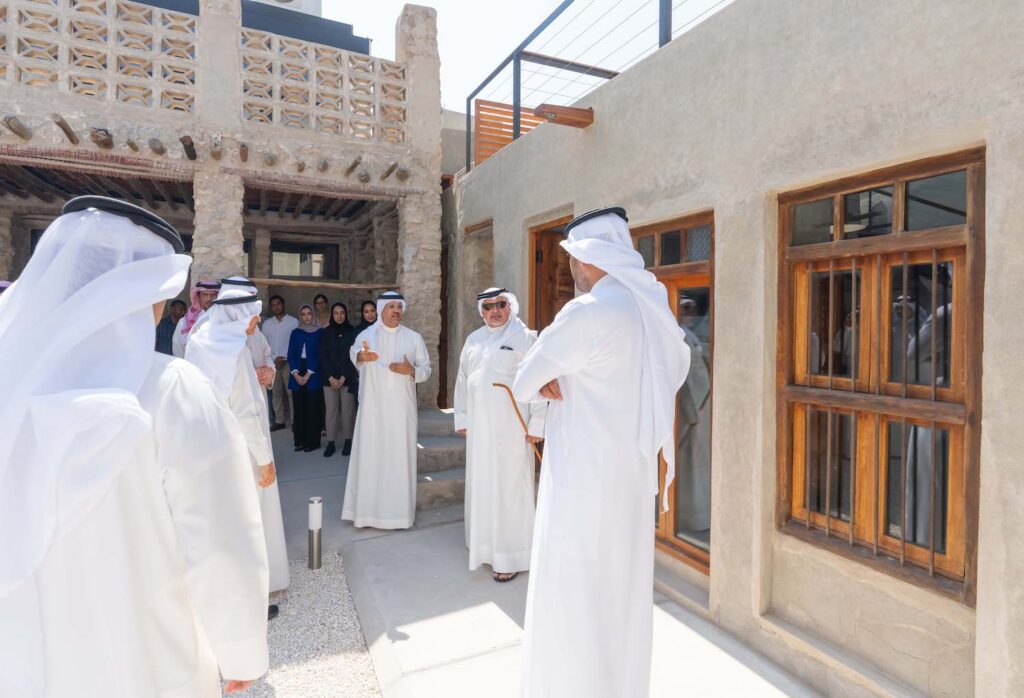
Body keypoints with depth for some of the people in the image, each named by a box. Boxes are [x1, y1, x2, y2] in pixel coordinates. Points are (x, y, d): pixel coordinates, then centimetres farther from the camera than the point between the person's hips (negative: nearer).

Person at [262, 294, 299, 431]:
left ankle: (295, 421, 2)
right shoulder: (267, 323, 10)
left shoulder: (293, 322, -1)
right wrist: (274, 359, -5)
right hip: (272, 362, 4)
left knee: (291, 392, -4)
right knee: (275, 392, 7)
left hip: (288, 362, -4)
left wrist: (283, 358, -9)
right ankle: (279, 421, 14)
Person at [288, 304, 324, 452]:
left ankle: (313, 441, 6)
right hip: (297, 374, 3)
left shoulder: (319, 332, 1)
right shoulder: (295, 332, 10)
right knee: (299, 408, 5)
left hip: (313, 374, -3)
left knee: (313, 408, -2)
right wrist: (296, 374, -6)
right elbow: (291, 355, 7)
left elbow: (320, 355, -4)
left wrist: (308, 374, -10)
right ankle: (300, 440, 14)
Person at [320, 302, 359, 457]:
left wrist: (343, 377, -8)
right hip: (329, 378, 2)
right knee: (331, 410, 0)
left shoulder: (352, 332, 1)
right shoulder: (326, 333, 7)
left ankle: (348, 441, 11)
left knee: (347, 409, 0)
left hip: (348, 378, -1)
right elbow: (323, 357, 4)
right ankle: (330, 443, 7)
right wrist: (331, 377, -6)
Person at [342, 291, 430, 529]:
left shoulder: (414, 338, 7)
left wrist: (411, 370, -14)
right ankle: (368, 509, 15)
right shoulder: (367, 334, 0)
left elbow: (426, 369, 8)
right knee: (370, 455, 3)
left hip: (402, 408, 1)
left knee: (400, 457, 4)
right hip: (373, 406, -1)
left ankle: (399, 510, 15)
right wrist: (361, 356, -43)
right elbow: (354, 352, -19)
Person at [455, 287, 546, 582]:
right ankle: (484, 544, 30)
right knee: (481, 483, 13)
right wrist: (461, 419, 13)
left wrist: (536, 425, -14)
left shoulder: (524, 337, -6)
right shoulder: (473, 340, 12)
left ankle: (510, 557, 12)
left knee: (508, 486, 0)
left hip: (510, 426, -6)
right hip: (479, 426, 6)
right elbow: (462, 380, 16)